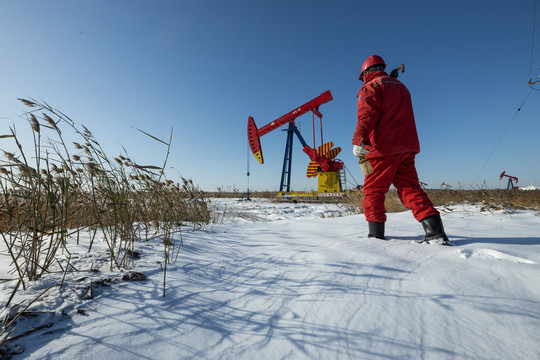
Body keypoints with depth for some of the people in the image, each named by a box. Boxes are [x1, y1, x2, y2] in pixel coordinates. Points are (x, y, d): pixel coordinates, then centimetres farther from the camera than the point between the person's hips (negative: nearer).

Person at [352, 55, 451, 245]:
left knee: (373, 190, 1)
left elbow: (367, 115, -18)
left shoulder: (371, 87, 0)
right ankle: (435, 232, -6)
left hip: (383, 149, -7)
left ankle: (376, 234, 4)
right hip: (407, 147, 8)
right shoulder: (400, 86, 26)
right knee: (409, 188, 5)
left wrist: (358, 141, -26)